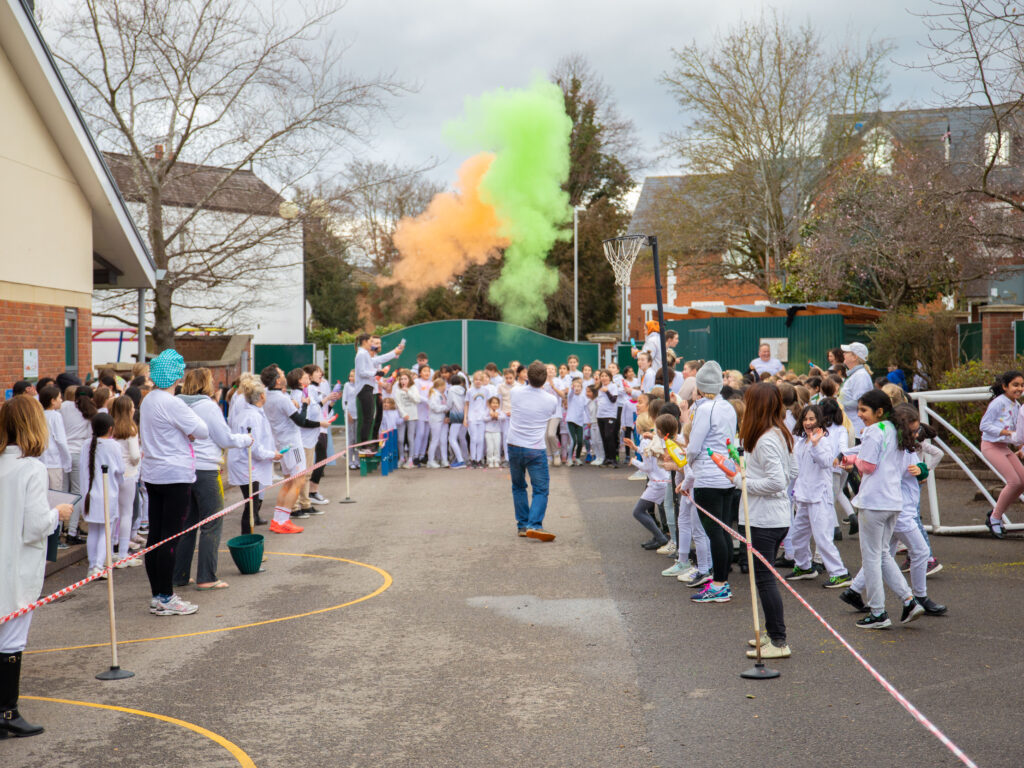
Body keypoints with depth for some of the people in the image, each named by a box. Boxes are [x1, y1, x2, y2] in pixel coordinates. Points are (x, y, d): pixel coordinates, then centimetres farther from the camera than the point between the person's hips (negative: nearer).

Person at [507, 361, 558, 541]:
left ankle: (522, 525, 17)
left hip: (514, 447, 3)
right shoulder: (551, 400, -7)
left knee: (518, 487, 17)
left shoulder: (516, 392, -4)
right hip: (536, 450, -3)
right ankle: (534, 525, -16)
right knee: (541, 490, 1)